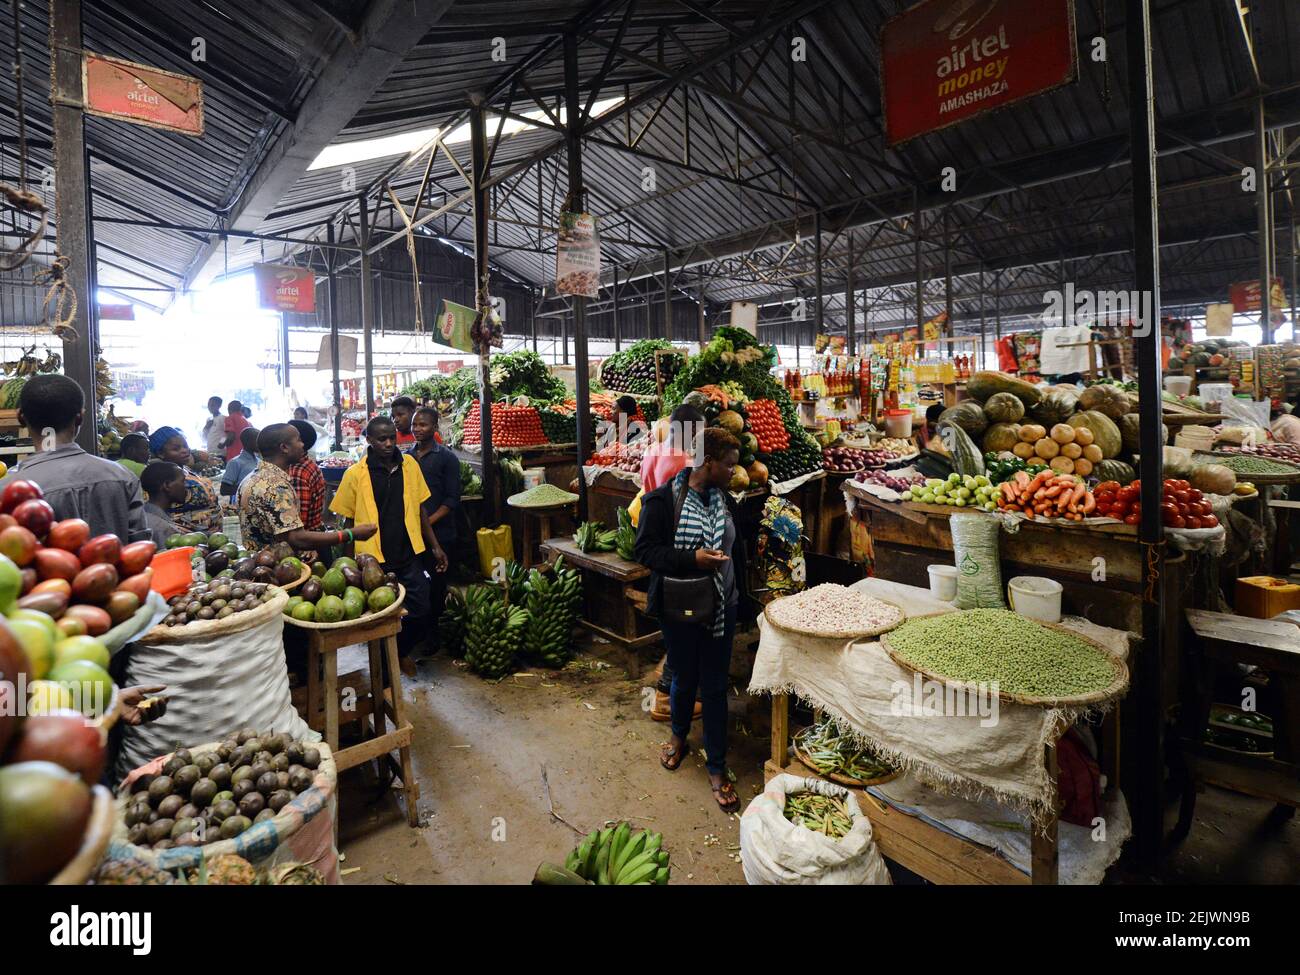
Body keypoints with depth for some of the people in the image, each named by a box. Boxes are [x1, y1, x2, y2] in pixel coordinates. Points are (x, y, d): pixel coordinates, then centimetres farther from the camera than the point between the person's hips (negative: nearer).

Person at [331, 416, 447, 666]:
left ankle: (400, 651, 32)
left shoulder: (410, 464, 1)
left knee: (421, 613, 3)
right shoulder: (355, 474, -8)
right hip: (374, 561, -3)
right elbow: (347, 522, 0)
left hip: (408, 556, 3)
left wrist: (435, 546, 8)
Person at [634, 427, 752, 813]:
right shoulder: (663, 500, -14)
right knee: (684, 680, 15)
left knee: (715, 687, 9)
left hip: (721, 610, 4)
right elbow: (645, 550, -15)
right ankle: (679, 737, 45)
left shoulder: (724, 499, 3)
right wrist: (693, 558, -26)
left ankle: (717, 767, 23)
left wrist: (740, 599, 14)